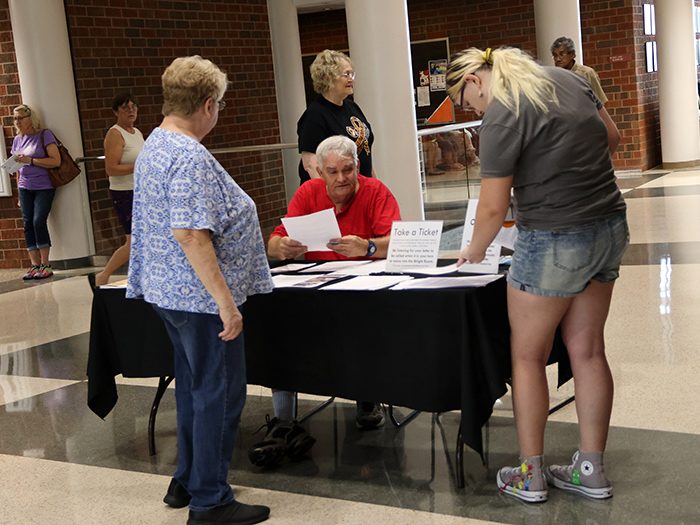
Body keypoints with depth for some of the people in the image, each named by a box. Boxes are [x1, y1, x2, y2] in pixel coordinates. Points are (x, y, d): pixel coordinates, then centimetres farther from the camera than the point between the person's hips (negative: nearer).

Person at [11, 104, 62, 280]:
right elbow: (19, 168, 19)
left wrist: (30, 160, -19)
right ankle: (35, 266, 2)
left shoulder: (44, 135, -5)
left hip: (44, 187, -5)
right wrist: (19, 195, 18)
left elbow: (56, 161, -14)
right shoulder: (18, 140, 12)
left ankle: (45, 265, -7)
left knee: (39, 221, -15)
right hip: (25, 188, 5)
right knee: (28, 223, -1)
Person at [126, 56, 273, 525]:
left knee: (194, 387, 20)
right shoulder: (190, 158, -21)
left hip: (169, 290, 10)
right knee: (219, 394, 0)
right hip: (200, 297, -10)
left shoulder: (154, 145, 11)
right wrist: (225, 301, -26)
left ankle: (187, 482, 33)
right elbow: (190, 235, -28)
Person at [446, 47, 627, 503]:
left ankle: (531, 475, 16)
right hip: (611, 228, 8)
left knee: (528, 357, 8)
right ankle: (592, 471, 21)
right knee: (587, 351, 13)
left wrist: (475, 250, 3)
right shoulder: (567, 78, 7)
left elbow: (494, 207, -14)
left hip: (554, 242, -8)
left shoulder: (502, 117, -16)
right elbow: (612, 137, 17)